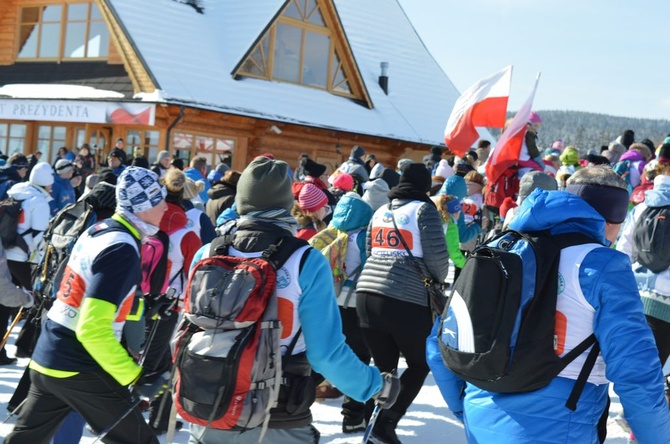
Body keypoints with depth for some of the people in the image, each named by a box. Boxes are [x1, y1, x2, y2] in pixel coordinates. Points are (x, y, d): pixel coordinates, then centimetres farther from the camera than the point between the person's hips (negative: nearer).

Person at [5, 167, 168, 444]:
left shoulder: (97, 230, 7)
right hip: (78, 371, -9)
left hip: (46, 359, 9)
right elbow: (93, 329, -26)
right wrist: (135, 377, -21)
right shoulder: (122, 248, -21)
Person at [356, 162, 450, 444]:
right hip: (406, 300, -6)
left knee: (383, 365, 15)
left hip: (366, 294, 6)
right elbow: (437, 257, -6)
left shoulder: (380, 211, 17)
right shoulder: (424, 210, -1)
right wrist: (439, 279, 14)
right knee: (420, 364, 10)